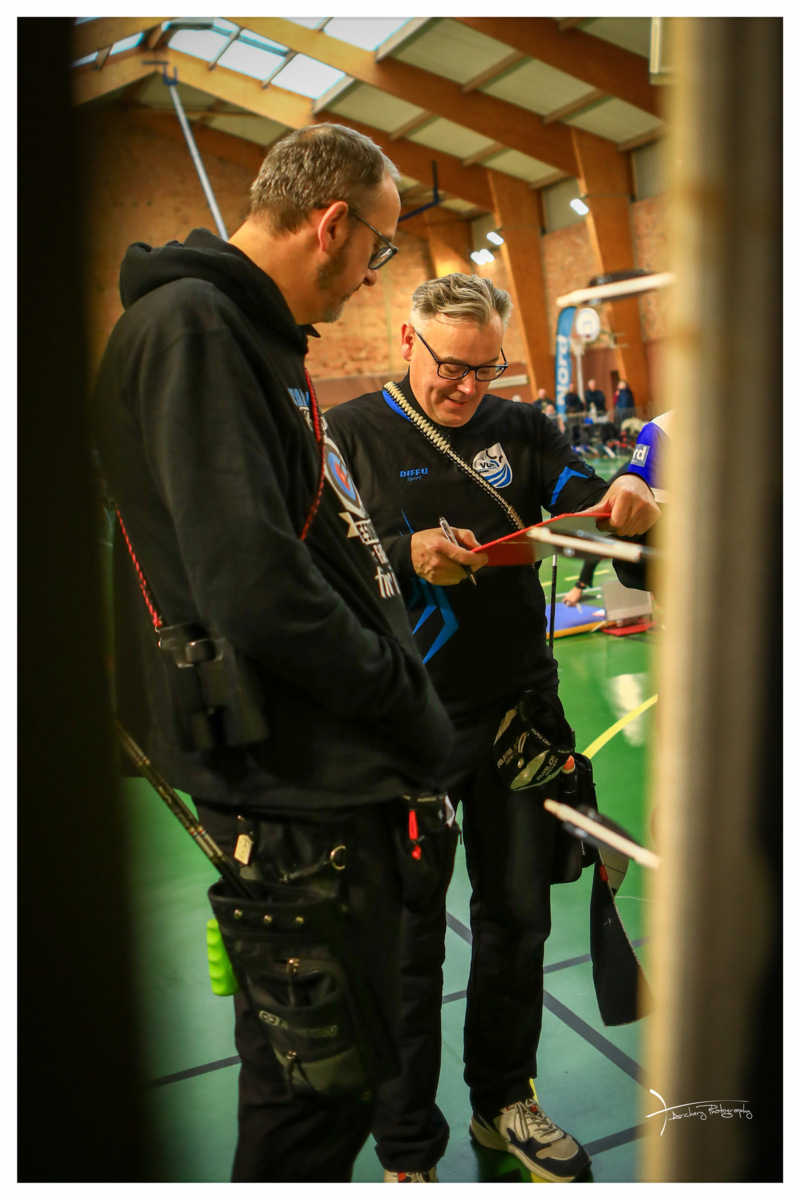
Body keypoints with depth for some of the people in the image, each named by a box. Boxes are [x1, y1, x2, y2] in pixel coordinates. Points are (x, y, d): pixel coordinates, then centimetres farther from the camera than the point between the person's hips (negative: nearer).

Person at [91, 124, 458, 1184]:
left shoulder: (251, 335, 18)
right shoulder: (189, 325, -16)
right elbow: (254, 590, -26)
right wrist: (416, 718, -14)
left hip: (334, 774, 10)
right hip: (288, 792, -10)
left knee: (327, 1072, 22)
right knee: (321, 1088, 4)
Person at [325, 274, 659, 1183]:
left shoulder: (522, 429, 7)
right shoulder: (350, 435, -3)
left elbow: (586, 504, 1)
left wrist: (628, 500, -22)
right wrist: (405, 558, -25)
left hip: (518, 709, 4)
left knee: (517, 918, 16)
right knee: (408, 937, 5)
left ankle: (504, 1102, 38)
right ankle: (406, 1151, 24)